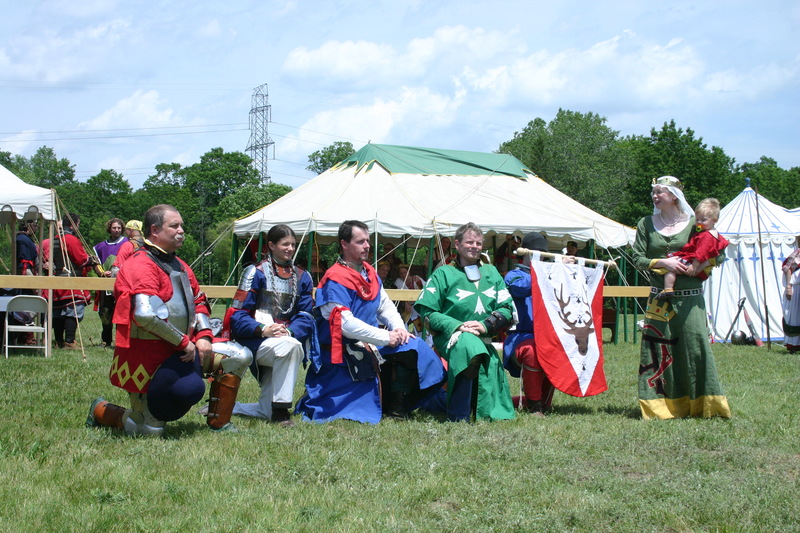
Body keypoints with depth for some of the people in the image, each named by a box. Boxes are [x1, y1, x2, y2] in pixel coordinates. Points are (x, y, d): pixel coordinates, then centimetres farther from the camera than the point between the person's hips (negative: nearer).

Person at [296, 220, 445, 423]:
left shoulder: (369, 273, 11)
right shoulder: (335, 280, -17)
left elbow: (385, 305, 15)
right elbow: (344, 323, -24)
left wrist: (399, 328, -7)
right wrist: (385, 337, -22)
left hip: (369, 345, 8)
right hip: (342, 351, -8)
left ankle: (396, 409, -1)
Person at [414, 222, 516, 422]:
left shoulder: (491, 273, 20)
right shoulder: (443, 274, 8)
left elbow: (507, 308, 12)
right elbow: (427, 311, 1)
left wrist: (485, 325, -8)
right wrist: (457, 326, -14)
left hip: (483, 338, 4)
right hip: (450, 337, -4)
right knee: (468, 344, -37)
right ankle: (458, 417, -38)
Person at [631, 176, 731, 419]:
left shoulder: (692, 223, 3)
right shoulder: (646, 224, 8)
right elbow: (638, 258, 3)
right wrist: (663, 263, -12)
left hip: (689, 298, -2)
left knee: (695, 345, -5)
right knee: (658, 349, -1)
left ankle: (702, 404, 3)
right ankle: (661, 405, 7)